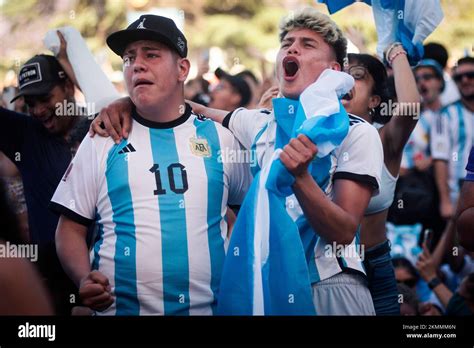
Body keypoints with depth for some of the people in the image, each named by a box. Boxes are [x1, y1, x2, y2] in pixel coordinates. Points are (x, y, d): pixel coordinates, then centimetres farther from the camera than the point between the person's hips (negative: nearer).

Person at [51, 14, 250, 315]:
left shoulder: (219, 138, 6)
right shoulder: (102, 141, 3)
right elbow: (72, 227, 3)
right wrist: (84, 278, -15)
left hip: (210, 306, 1)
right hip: (120, 307, -1)